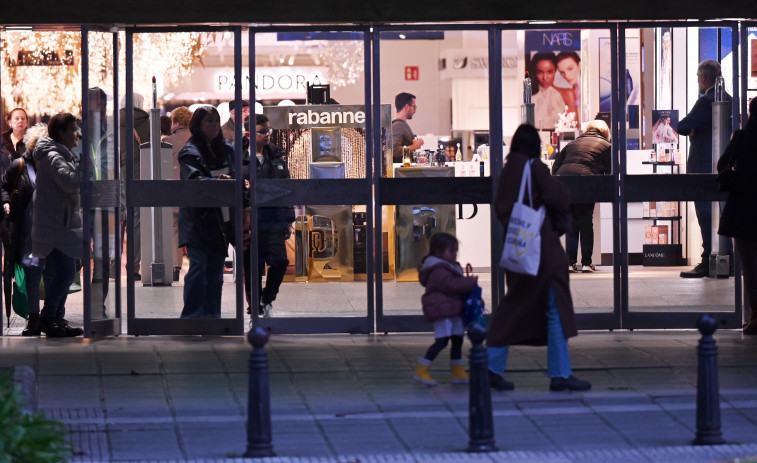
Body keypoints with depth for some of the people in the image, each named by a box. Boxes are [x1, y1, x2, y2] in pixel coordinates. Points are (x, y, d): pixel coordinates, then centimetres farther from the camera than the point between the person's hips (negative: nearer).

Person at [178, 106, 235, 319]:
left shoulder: (226, 150, 13)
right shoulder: (190, 152, -5)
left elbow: (235, 175, 19)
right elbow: (194, 180, -21)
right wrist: (216, 182, -37)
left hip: (221, 219, 6)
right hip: (198, 219, -6)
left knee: (216, 269, 10)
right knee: (198, 266, -12)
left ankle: (212, 314, 16)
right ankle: (192, 315, -10)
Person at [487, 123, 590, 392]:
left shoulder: (507, 173, 9)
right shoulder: (535, 169, -11)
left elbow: (500, 209, 16)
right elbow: (560, 199, -15)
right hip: (542, 249, -7)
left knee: (513, 309, 15)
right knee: (556, 310, -3)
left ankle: (493, 367, 13)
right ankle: (560, 374, -3)